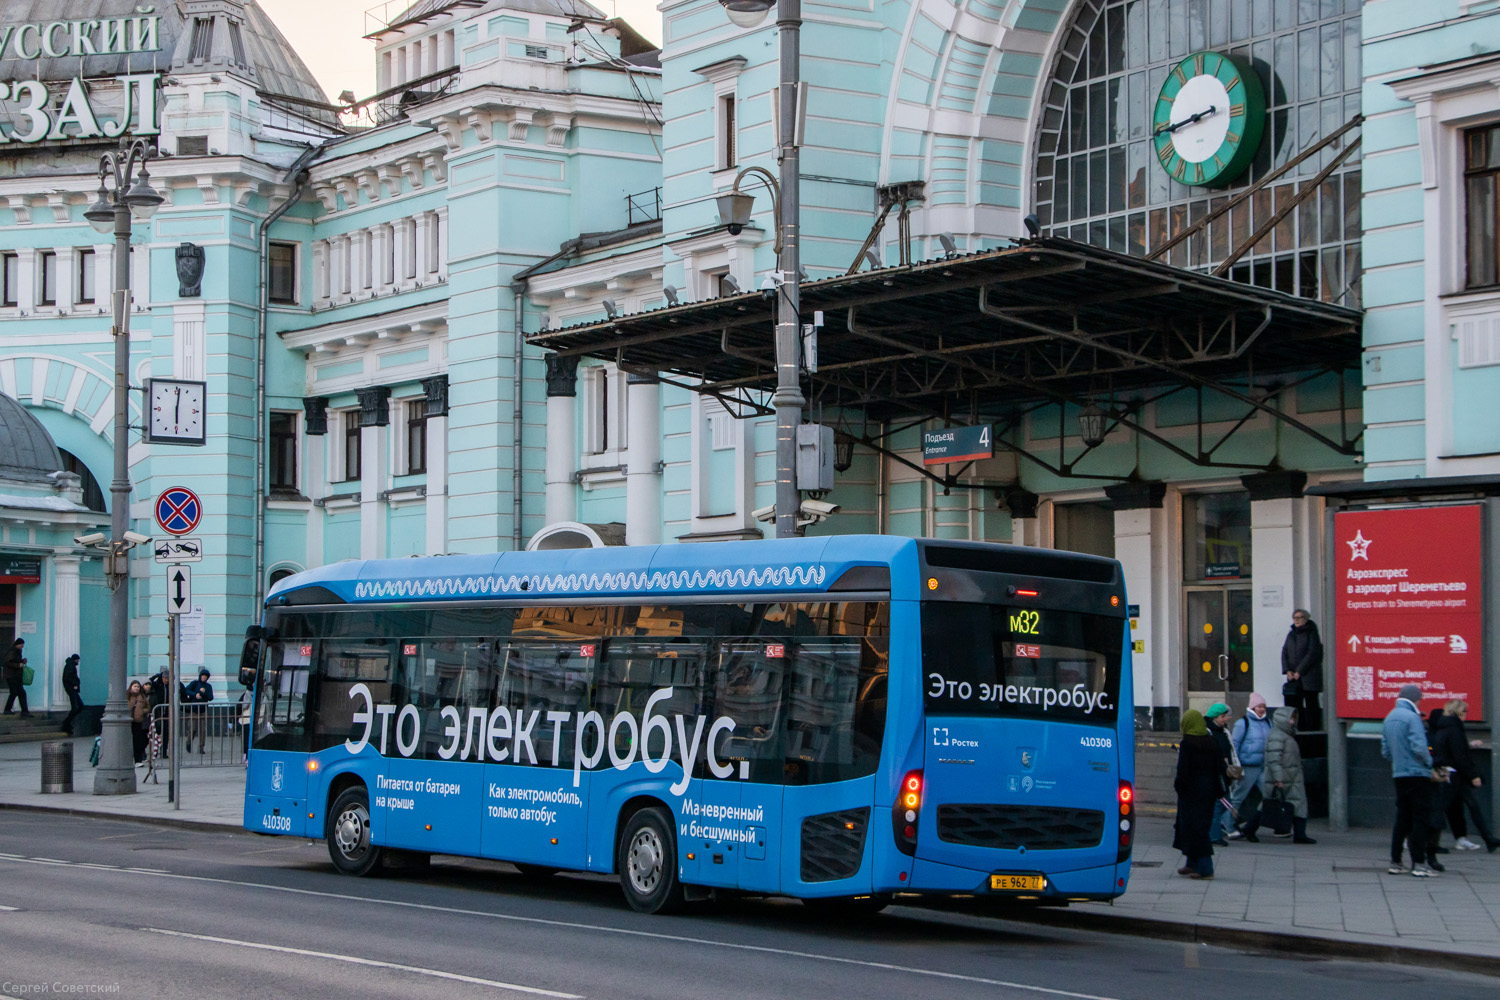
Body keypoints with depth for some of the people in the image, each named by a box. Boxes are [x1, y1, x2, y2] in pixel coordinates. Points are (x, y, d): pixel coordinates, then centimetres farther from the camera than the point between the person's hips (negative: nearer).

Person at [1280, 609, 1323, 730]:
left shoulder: (1311, 633, -3)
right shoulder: (1291, 635, 15)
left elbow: (1312, 654, -10)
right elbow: (1284, 653, 11)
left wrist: (1299, 671, -12)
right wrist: (1287, 670, -4)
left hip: (1309, 676, -6)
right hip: (1293, 677, 6)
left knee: (1311, 705, -4)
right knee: (1294, 704, 2)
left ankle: (1312, 730, -3)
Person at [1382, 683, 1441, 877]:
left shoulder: (1388, 718, 13)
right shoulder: (1412, 717, -13)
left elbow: (1385, 751, 15)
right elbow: (1419, 747, -20)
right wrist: (1429, 762, -4)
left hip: (1398, 774, 8)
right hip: (1417, 774, -8)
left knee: (1402, 819, 13)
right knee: (1420, 818, -3)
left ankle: (1395, 862, 13)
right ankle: (1419, 863, -5)